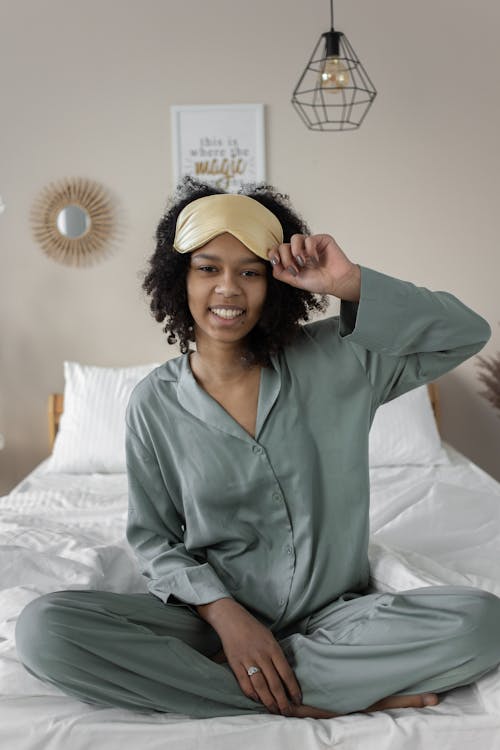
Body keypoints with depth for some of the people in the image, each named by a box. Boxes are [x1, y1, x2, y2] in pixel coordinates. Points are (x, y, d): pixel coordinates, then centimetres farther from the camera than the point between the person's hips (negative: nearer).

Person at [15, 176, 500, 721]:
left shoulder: (332, 359, -2)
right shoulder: (155, 403, -1)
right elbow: (153, 538, 2)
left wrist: (351, 284, -17)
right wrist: (223, 612, -16)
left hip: (332, 614, 0)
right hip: (213, 612, 0)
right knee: (43, 628, -24)